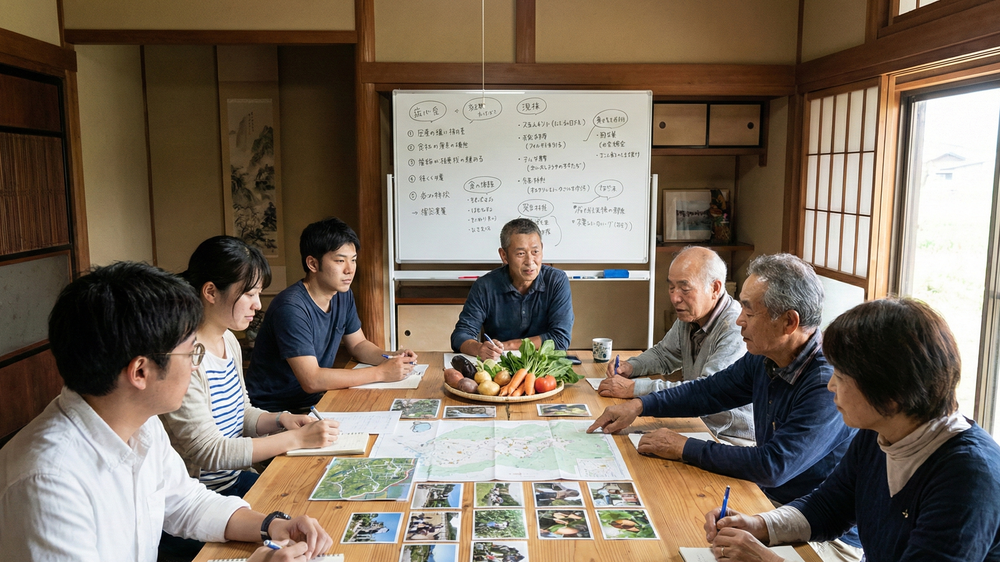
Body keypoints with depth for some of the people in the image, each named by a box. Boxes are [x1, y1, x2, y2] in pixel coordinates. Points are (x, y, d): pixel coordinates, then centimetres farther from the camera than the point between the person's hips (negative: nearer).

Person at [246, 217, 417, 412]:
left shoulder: (343, 296, 2)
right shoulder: (292, 308, -24)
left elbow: (358, 344, 15)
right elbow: (311, 380, -29)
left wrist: (392, 357, -6)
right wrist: (381, 373, -26)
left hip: (316, 401, 8)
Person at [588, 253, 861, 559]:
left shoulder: (830, 384, -28)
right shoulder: (764, 358, -1)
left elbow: (773, 466, -29)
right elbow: (711, 390, 14)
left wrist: (685, 448, -20)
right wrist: (639, 405, 5)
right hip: (771, 505, 7)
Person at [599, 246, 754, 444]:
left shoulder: (736, 329, -23)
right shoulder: (688, 317, 5)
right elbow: (663, 354, 23)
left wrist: (634, 388, -29)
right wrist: (630, 367, 2)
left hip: (733, 440, -7)